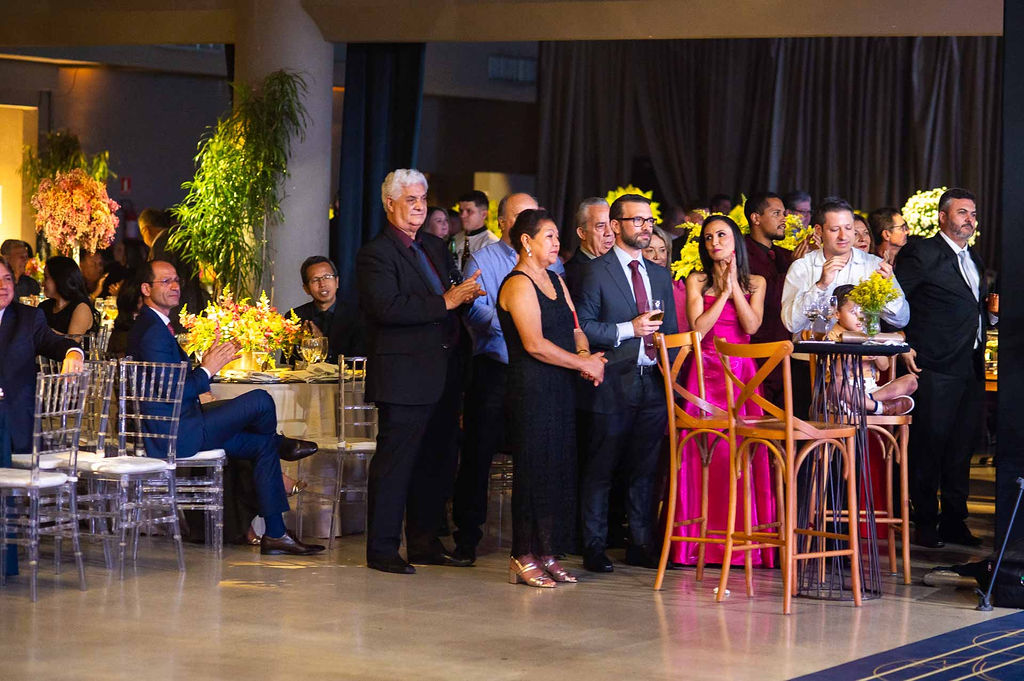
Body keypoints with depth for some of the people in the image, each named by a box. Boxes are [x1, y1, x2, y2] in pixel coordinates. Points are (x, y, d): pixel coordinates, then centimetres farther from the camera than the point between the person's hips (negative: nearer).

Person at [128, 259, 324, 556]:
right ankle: (280, 444, 26)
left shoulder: (149, 326, 16)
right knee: (261, 401, -10)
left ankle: (275, 534, 12)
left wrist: (211, 361, 5)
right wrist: (207, 369, -13)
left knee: (263, 445, 12)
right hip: (177, 436, -11)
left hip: (176, 428, 11)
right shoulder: (153, 333, -19)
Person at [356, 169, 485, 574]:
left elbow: (453, 300, 22)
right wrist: (444, 303, -21)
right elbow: (388, 308, -22)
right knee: (394, 463, -5)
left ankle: (424, 543, 22)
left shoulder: (435, 248, 18)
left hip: (442, 377, 8)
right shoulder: (375, 254, -9)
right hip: (404, 378, -8)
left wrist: (465, 296, -2)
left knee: (434, 462, 13)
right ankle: (382, 549, 1)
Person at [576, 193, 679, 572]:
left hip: (653, 384, 5)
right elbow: (583, 327, -8)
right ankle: (594, 548, 6)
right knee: (599, 470, 0)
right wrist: (629, 329, -16)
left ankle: (641, 546, 15)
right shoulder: (597, 272, -2)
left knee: (644, 470, 8)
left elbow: (671, 331, 20)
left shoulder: (661, 276, 17)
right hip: (612, 385, -5)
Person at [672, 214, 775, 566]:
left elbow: (751, 326, -4)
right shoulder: (696, 281, 8)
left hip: (742, 372, 1)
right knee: (704, 452, -6)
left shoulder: (755, 283, 11)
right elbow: (698, 327, -5)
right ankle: (702, 542, -3)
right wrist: (724, 292, -4)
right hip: (706, 372, -1)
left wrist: (734, 285, -4)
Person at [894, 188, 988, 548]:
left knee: (962, 448, 10)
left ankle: (954, 521, 18)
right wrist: (902, 347, -14)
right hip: (937, 368, -8)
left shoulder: (973, 258, 19)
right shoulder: (922, 253, -5)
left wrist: (992, 305, 9)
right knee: (929, 447, -3)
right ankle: (925, 524, 4)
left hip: (972, 369, 8)